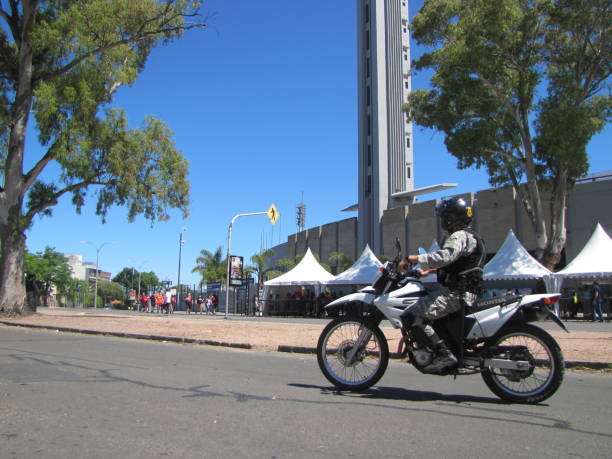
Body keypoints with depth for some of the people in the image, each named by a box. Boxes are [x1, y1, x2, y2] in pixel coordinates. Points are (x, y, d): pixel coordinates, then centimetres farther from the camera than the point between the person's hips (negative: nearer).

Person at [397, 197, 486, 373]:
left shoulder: (460, 236, -12)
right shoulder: (468, 236, 22)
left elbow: (443, 257, -30)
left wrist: (410, 258, -27)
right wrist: (428, 271, 21)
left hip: (455, 293, -11)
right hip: (463, 292, 11)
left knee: (410, 316, -21)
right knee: (418, 305, 25)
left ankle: (444, 354, -24)